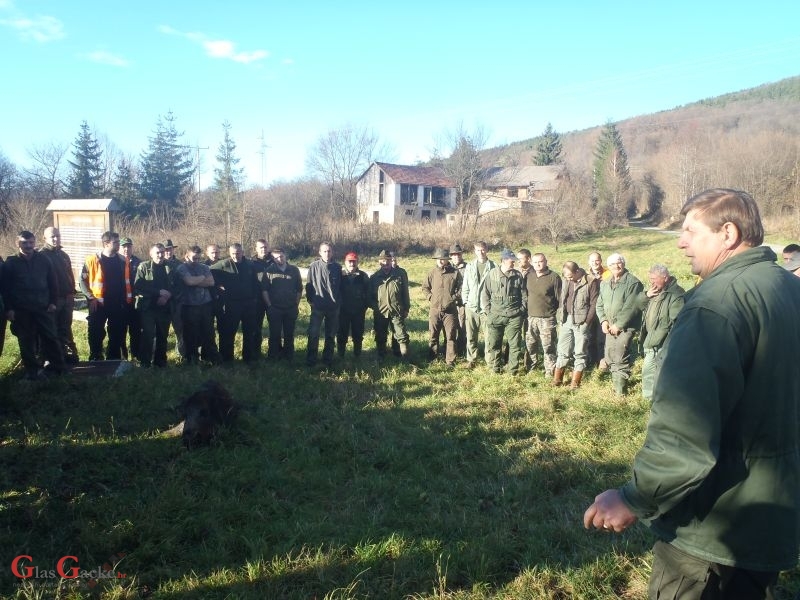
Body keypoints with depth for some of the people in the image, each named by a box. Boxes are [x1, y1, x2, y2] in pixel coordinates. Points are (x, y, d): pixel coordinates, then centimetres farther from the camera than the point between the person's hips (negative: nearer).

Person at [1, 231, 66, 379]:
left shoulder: (44, 260, 4)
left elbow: (53, 282, 7)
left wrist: (53, 302, 1)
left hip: (43, 307, 1)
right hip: (21, 310, -1)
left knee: (51, 337, 4)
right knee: (26, 341, 6)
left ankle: (58, 366, 14)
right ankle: (32, 370, 16)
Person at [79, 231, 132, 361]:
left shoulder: (124, 261, 5)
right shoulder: (92, 260, -5)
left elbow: (129, 282, 12)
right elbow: (82, 281, -1)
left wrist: (129, 299, 5)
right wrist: (91, 297, -8)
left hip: (119, 305, 3)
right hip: (99, 305, -3)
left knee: (117, 334, 9)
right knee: (96, 334, 4)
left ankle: (114, 360, 22)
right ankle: (95, 360, 16)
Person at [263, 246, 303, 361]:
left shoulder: (294, 270, 3)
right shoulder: (269, 270, -2)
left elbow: (299, 289, 7)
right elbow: (265, 289, -3)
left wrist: (296, 305, 2)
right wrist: (269, 305, -8)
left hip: (291, 309, 2)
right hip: (274, 308, -1)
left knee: (289, 334, 8)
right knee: (275, 334, 4)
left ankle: (288, 357, 19)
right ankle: (274, 357, 13)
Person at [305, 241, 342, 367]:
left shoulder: (337, 267, 3)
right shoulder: (314, 266, -3)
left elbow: (341, 286, 10)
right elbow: (309, 285, 2)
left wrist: (339, 301, 7)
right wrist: (310, 299, -4)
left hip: (334, 307, 2)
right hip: (317, 306, -2)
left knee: (331, 335, 10)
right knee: (313, 333, -2)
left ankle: (328, 359, 21)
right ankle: (311, 359, 9)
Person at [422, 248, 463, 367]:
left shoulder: (455, 272, -3)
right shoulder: (433, 272, 2)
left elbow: (461, 288, 5)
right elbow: (425, 287, 14)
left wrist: (454, 298, -6)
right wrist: (430, 297, 1)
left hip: (450, 310, -2)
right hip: (435, 310, 2)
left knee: (450, 336, 3)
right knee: (433, 336, 9)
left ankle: (450, 361, 11)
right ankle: (432, 359, 21)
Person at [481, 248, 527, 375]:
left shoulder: (518, 275, 2)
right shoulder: (492, 274, 0)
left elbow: (524, 295, 8)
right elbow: (485, 294, 4)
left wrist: (521, 311, 2)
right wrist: (488, 311, -2)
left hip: (514, 317, 0)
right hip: (495, 316, 0)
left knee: (515, 344, 4)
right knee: (494, 344, 8)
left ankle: (514, 369, 16)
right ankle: (496, 368, 23)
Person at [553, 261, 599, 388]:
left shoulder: (591, 282, -10)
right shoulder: (565, 281, 7)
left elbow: (594, 304, -10)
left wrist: (586, 322, -14)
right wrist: (560, 317, 8)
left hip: (581, 322, -5)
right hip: (566, 321, 5)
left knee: (579, 353, 2)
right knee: (562, 351, 10)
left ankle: (575, 382, 9)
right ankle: (557, 379, 18)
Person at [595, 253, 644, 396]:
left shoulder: (633, 282, -11)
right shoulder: (605, 284, 12)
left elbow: (631, 308, -17)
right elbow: (600, 304, 14)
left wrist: (618, 325, -17)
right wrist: (603, 321, -3)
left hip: (625, 327, -7)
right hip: (610, 327, 7)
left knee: (620, 359, -10)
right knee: (610, 357, 12)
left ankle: (620, 391, -1)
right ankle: (617, 383, 28)